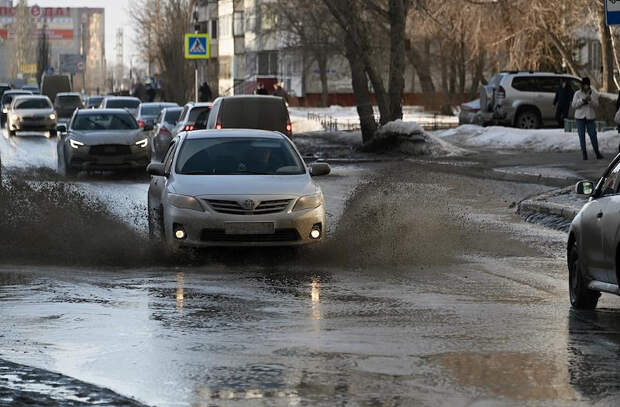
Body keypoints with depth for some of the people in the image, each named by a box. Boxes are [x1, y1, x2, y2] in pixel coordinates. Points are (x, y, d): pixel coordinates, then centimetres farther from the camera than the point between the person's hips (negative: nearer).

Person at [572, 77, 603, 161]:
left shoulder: (594, 94, 4)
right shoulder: (578, 93, 1)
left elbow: (596, 105, -4)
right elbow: (574, 105, -3)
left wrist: (590, 100, -21)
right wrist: (582, 100, -16)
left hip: (590, 117, 0)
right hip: (580, 117, 0)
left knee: (593, 135, -4)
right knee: (582, 135, 0)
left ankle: (597, 153, 5)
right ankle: (584, 153, 5)